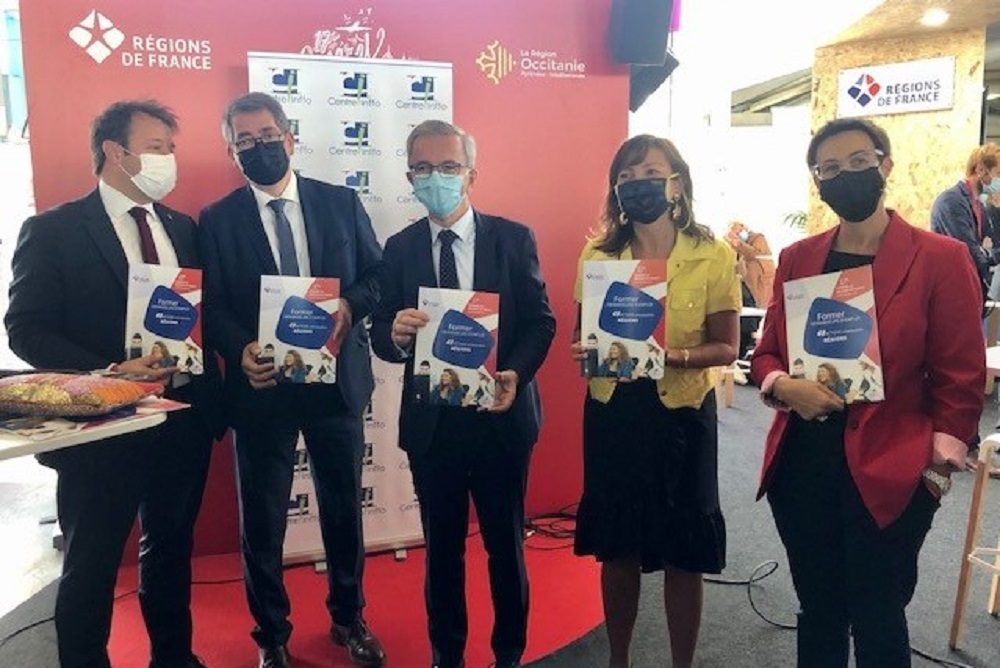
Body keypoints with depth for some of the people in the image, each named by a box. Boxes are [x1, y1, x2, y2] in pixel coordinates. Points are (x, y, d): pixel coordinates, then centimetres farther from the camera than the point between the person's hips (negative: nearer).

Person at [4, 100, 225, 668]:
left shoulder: (183, 229, 9)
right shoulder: (53, 230, -6)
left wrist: (206, 381, -5)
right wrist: (107, 374, -21)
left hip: (182, 422, 5)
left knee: (171, 550, 20)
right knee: (90, 564, 10)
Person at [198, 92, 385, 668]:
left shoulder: (341, 202, 4)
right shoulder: (217, 221, 1)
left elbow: (377, 274, 4)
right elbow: (213, 306, -2)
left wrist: (350, 306, -15)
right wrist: (241, 350, -21)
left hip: (337, 378, 1)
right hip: (262, 384, -1)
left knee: (344, 507, 14)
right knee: (262, 518, 10)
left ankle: (349, 618, 35)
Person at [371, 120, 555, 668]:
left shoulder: (514, 238, -2)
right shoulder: (399, 248, 3)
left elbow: (541, 320, -4)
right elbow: (381, 332, 1)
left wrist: (517, 372, -22)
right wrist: (397, 334, -23)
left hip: (501, 415, -1)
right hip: (430, 420, 2)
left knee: (506, 544, 14)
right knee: (441, 547, 17)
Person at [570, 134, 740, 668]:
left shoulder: (714, 256, -6)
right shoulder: (597, 255, 1)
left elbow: (725, 347, -5)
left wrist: (674, 356, -23)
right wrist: (587, 351, -13)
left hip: (680, 413, -2)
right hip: (611, 412, 3)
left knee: (682, 553, 9)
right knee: (617, 547, 14)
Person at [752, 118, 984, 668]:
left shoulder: (940, 258, -7)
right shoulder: (797, 258, 6)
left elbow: (959, 376, -5)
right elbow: (766, 354, 10)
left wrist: (941, 462, -7)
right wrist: (784, 387, -11)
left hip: (890, 474, -4)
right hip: (801, 466, 4)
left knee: (876, 619, 11)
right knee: (817, 610, 19)